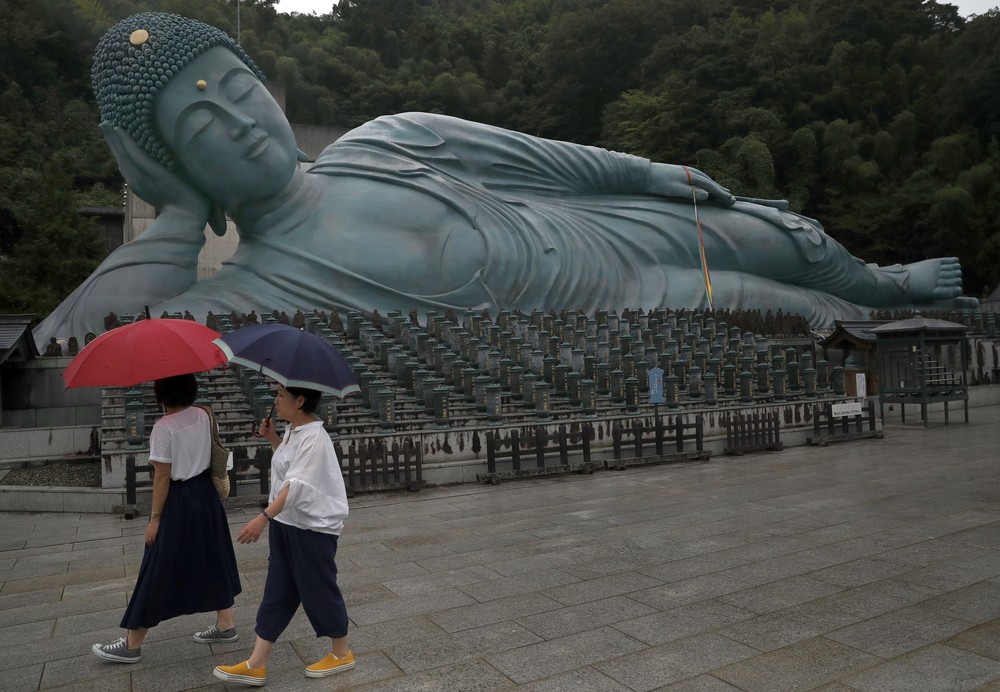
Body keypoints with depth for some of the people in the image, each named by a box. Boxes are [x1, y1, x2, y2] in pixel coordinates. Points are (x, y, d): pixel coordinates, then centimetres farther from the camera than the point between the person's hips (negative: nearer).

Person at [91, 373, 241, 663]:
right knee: (212, 560, 16)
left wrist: (155, 517, -10)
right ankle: (225, 625, 26)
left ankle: (132, 645, 16)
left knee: (159, 572, 3)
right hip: (205, 494, 7)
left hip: (178, 501, -7)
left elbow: (162, 477, -16)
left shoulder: (163, 427, -17)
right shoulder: (202, 415, 2)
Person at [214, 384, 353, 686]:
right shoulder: (293, 431, 7)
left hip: (313, 528, -10)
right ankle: (256, 665, 22)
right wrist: (272, 437, 16)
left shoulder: (314, 438, -23)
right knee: (277, 592, 14)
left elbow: (297, 485, -32)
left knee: (319, 591, 6)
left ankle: (341, 653, 27)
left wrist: (264, 517, -38)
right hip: (286, 524, 10)